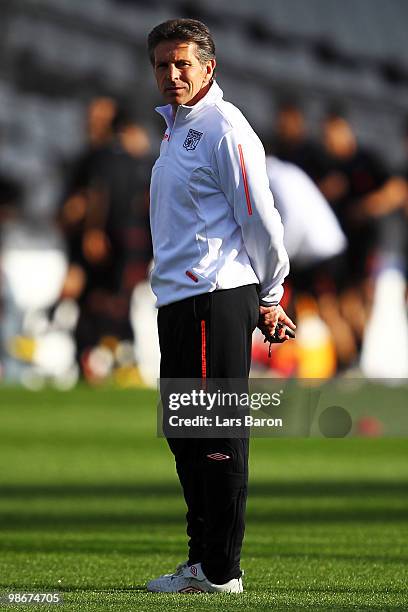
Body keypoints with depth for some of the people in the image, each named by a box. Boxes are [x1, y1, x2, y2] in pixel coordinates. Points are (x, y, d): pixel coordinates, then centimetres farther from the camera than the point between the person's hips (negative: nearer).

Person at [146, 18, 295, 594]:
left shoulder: (224, 128, -11)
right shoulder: (175, 130, 19)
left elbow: (260, 220, -12)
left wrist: (270, 297, -2)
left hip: (216, 300, -10)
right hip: (179, 303, 10)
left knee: (217, 436, -8)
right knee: (184, 434, 14)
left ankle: (221, 571, -6)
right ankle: (203, 559, 22)